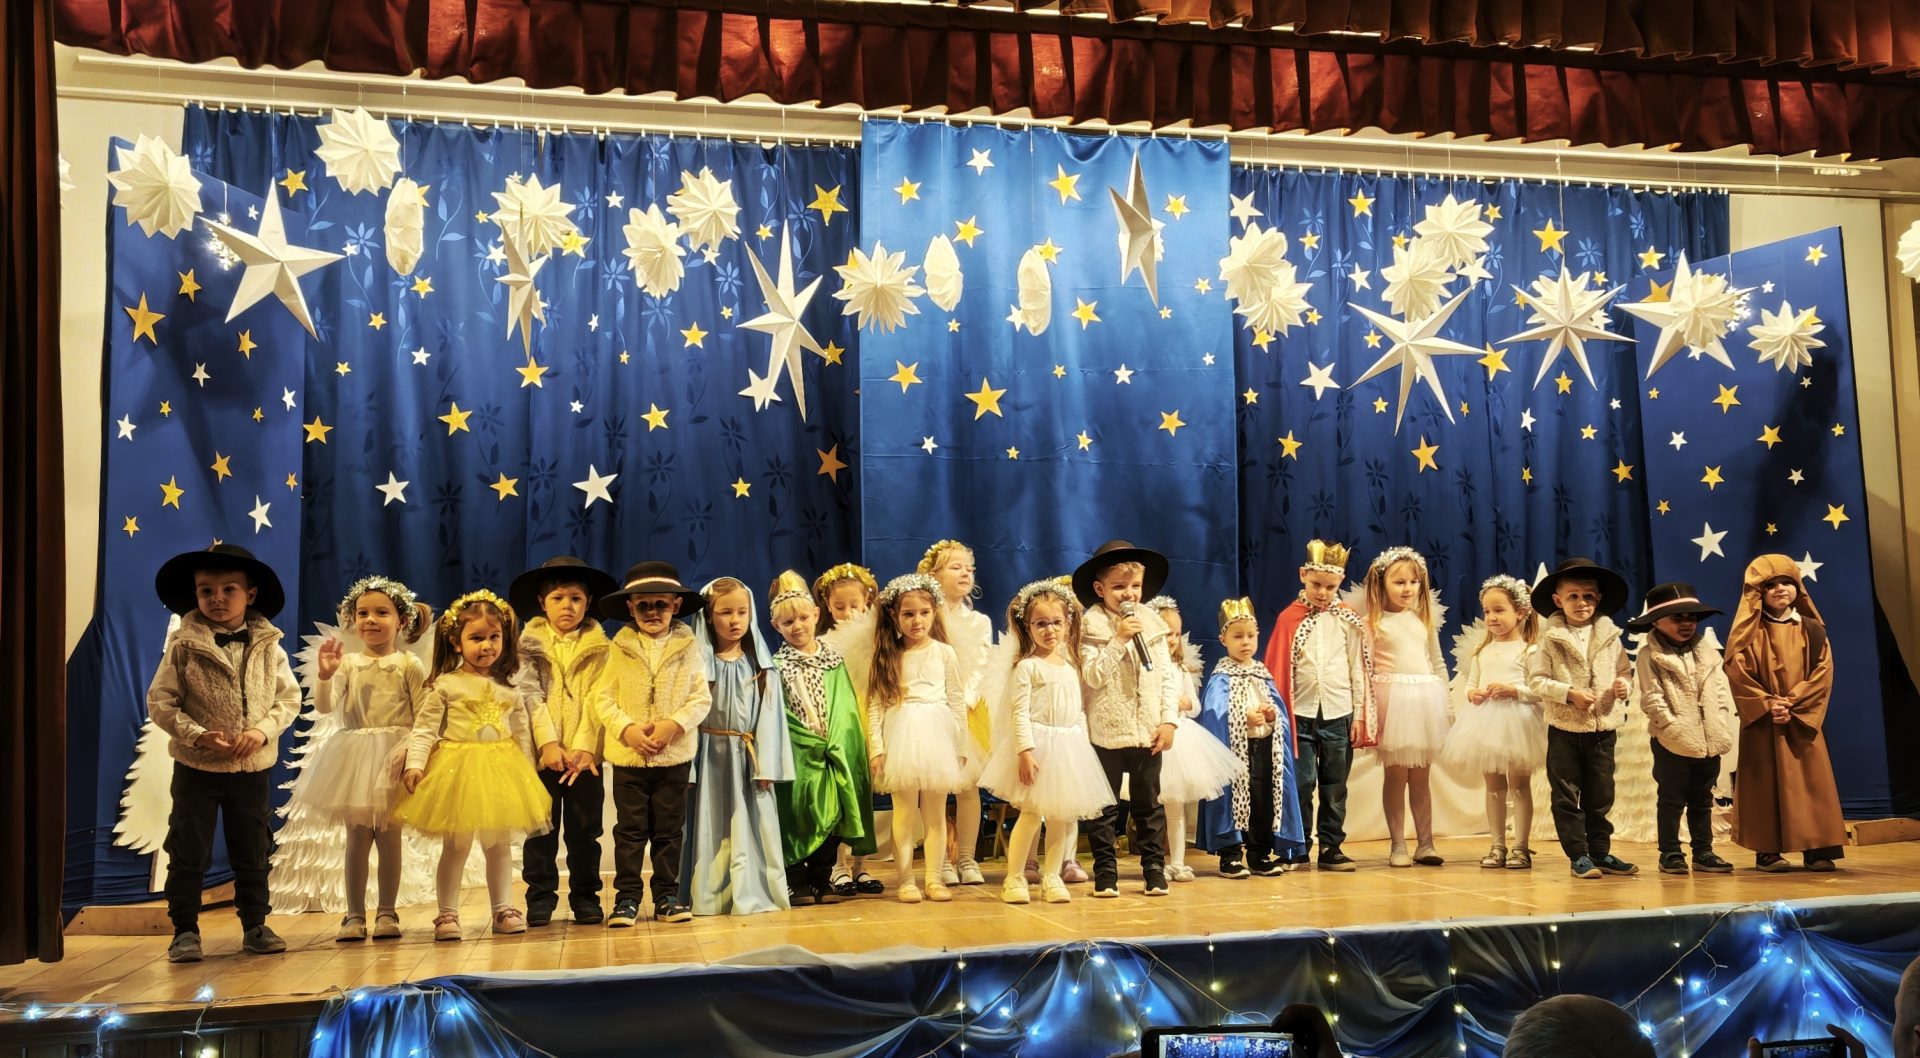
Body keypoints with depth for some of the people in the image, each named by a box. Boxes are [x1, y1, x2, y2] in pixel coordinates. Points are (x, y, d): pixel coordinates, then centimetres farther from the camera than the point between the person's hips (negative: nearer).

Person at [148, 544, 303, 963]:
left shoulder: (269, 646, -2)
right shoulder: (183, 645, -7)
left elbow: (289, 699, 0)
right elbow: (159, 701, -7)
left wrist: (262, 730, -16)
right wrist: (195, 735, -20)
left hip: (254, 767, 2)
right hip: (196, 766, -2)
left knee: (253, 851, 11)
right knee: (188, 850, 4)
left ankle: (255, 925, 23)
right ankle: (185, 929, 14)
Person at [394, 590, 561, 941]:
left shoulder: (511, 686, 5)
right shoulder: (444, 686, -6)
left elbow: (535, 715, 12)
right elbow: (424, 727, -7)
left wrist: (549, 744, 1)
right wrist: (415, 764, -17)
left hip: (501, 773, 3)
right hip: (457, 772, -3)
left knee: (499, 844, 10)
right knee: (455, 846, 2)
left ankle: (503, 910, 19)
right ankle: (447, 914, 11)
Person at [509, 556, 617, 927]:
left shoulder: (598, 647, 4)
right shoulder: (529, 646, 4)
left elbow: (595, 701, -4)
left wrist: (584, 747, -15)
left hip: (583, 755, 0)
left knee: (584, 830, 7)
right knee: (541, 830, 5)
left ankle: (585, 897, 16)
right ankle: (541, 897, 13)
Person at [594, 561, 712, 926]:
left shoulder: (687, 647, 1)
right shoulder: (620, 648, 2)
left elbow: (701, 698, -3)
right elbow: (604, 698, -2)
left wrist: (673, 725, -17)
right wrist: (627, 730, -16)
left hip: (675, 755, 0)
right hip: (628, 755, 0)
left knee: (669, 829, 8)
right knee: (630, 829, 5)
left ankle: (667, 896, 17)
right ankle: (627, 897, 12)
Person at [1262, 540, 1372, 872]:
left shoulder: (1349, 620, 4)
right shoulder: (1290, 618, -1)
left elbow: (1360, 670, 7)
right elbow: (1276, 669, -1)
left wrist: (1360, 715, 4)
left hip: (1339, 714, 2)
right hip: (1300, 713, -2)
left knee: (1334, 786, 8)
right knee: (1302, 782, -1)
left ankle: (1331, 847, 16)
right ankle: (1297, 848, 10)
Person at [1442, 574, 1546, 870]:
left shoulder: (1528, 649, -6)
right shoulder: (1481, 650, 12)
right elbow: (1469, 683, 13)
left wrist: (1512, 690, -23)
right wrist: (1472, 694, -8)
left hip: (1517, 721, -5)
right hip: (1486, 722, 5)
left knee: (1519, 785, 1)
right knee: (1493, 786, 10)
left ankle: (1520, 847, 7)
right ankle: (1498, 846, 18)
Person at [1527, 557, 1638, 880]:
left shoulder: (1610, 636, 5)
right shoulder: (1551, 638, -5)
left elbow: (1623, 672, 11)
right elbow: (1536, 680, -8)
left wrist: (1624, 685, -10)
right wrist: (1569, 693, -19)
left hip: (1604, 727, 3)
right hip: (1565, 729, -3)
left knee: (1600, 795, 11)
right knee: (1567, 796, 1)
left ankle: (1600, 852, 21)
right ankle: (1578, 855, 9)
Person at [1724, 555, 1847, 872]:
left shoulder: (1812, 629, 7)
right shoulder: (1750, 631, 0)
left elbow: (1822, 673, 0)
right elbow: (1736, 671, -7)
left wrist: (1794, 703, -12)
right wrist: (1767, 704, -15)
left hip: (1803, 719, 2)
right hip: (1763, 721, -2)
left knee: (1811, 782, 0)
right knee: (1767, 783, -2)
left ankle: (1817, 849, 5)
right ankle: (1767, 851, 1)